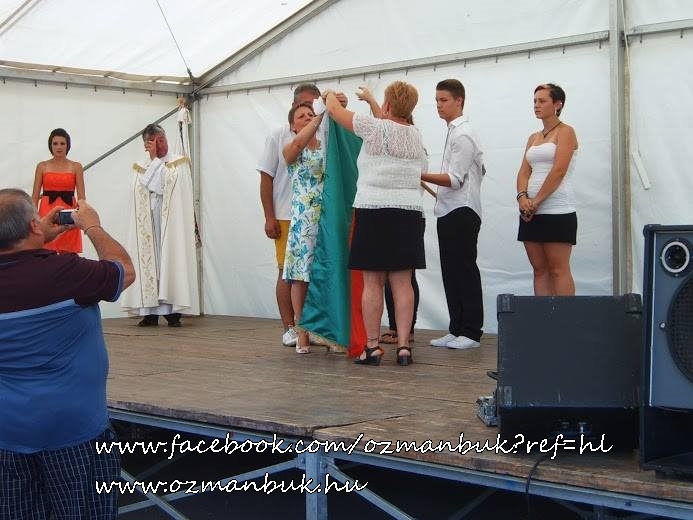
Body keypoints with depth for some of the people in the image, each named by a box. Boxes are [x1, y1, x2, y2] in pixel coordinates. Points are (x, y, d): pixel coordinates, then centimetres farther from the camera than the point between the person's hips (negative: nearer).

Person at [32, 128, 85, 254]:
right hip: (47, 212, 0)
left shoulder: (76, 167, 5)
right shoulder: (42, 166, 7)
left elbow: (81, 195, 0)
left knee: (69, 253, 0)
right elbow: (35, 195, 6)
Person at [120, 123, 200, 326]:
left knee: (170, 260, -7)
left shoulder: (179, 164, 8)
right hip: (147, 223, 3)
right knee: (148, 259, -3)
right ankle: (150, 311, -3)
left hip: (171, 222, -3)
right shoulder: (142, 168, 18)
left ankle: (172, 311, -8)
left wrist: (156, 160, -1)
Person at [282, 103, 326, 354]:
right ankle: (302, 332, 4)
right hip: (303, 219, -2)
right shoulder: (291, 150, 5)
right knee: (302, 276, -2)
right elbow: (299, 142, -17)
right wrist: (323, 114, -20)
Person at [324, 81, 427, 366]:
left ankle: (372, 346, 0)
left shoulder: (375, 128, -4)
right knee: (402, 282, 3)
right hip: (409, 212, 4)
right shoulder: (415, 135, 10)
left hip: (374, 211, -4)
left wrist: (330, 96, 29)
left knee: (372, 282, -1)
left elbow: (335, 111, 8)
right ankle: (403, 345, 2)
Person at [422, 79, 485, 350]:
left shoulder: (462, 134, -12)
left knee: (464, 271, -5)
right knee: (450, 272, 10)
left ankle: (471, 331, 0)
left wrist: (419, 176, -20)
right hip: (449, 212, 10)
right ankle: (456, 329, 15)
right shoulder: (455, 132, 17)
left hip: (461, 212, -10)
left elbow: (454, 179, -18)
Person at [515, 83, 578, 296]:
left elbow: (558, 171, -12)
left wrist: (536, 201, -15)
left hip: (557, 211, -7)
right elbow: (524, 172, 11)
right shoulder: (533, 138, 19)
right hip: (531, 213, 7)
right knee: (539, 270, 6)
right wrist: (522, 197, -9)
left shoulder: (565, 132, -1)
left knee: (559, 270, -8)